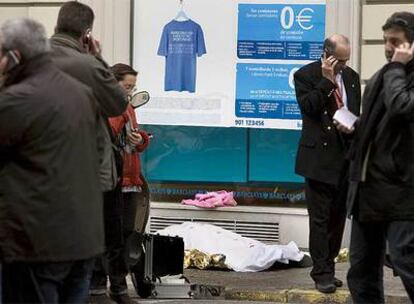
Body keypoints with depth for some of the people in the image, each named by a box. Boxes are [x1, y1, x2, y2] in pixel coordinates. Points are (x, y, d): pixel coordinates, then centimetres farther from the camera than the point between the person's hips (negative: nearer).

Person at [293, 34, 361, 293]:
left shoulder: (351, 77, 12)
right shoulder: (305, 75, -4)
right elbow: (308, 107, -17)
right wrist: (326, 80, -17)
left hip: (346, 157, 6)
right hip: (320, 157, -6)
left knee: (338, 216, 9)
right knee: (320, 218, -4)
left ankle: (327, 268, 18)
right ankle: (322, 273, -1)